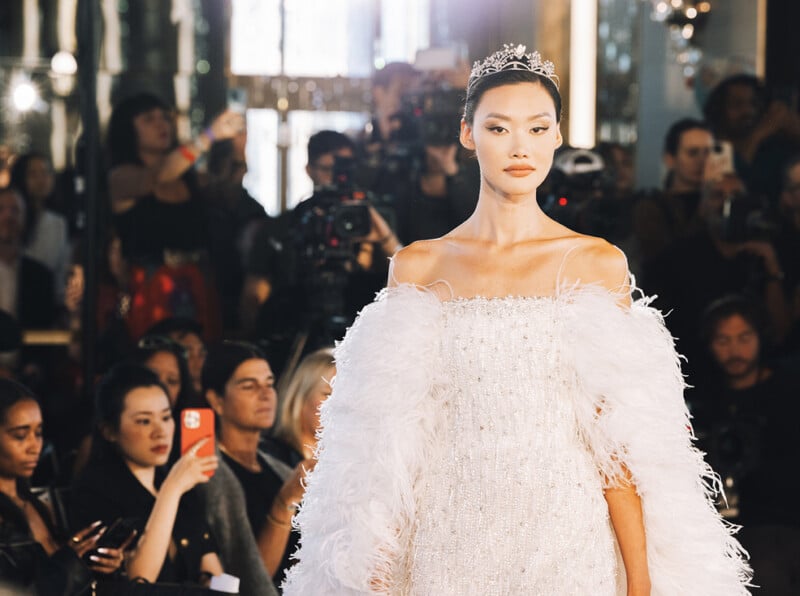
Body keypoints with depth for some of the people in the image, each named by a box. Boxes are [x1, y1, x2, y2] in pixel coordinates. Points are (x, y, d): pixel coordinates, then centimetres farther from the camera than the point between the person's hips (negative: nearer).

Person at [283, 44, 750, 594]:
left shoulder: (599, 264, 2)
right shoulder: (417, 267, 5)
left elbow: (618, 438, -2)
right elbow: (393, 433, 6)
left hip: (567, 543, -1)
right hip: (448, 545, 1)